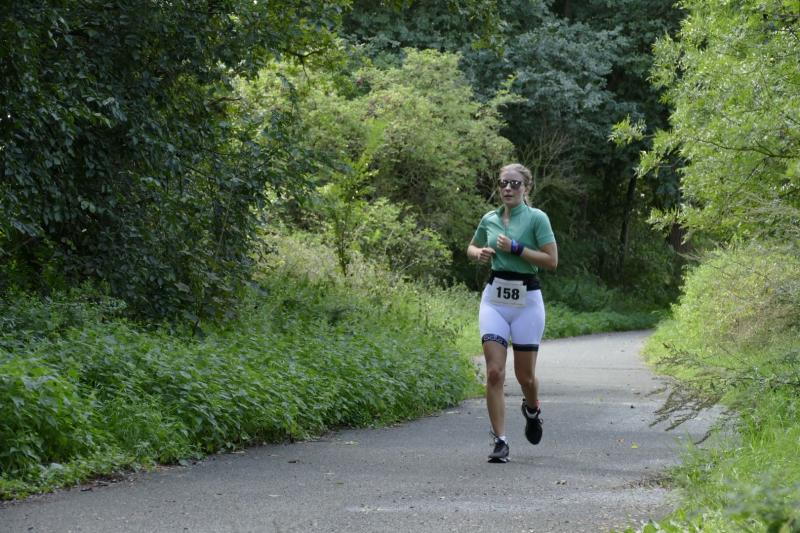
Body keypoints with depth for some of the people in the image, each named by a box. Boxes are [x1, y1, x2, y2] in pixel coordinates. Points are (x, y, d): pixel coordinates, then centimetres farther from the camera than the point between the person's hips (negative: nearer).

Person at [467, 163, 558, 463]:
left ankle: (532, 410, 42)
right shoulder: (489, 219, 8)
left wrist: (516, 248, -18)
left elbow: (552, 260, -12)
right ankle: (500, 442, -6)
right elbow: (471, 248, 24)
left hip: (526, 300, -3)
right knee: (494, 372, -10)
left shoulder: (536, 218, -6)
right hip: (494, 298, 3)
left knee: (525, 375, 7)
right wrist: (480, 253, 1)